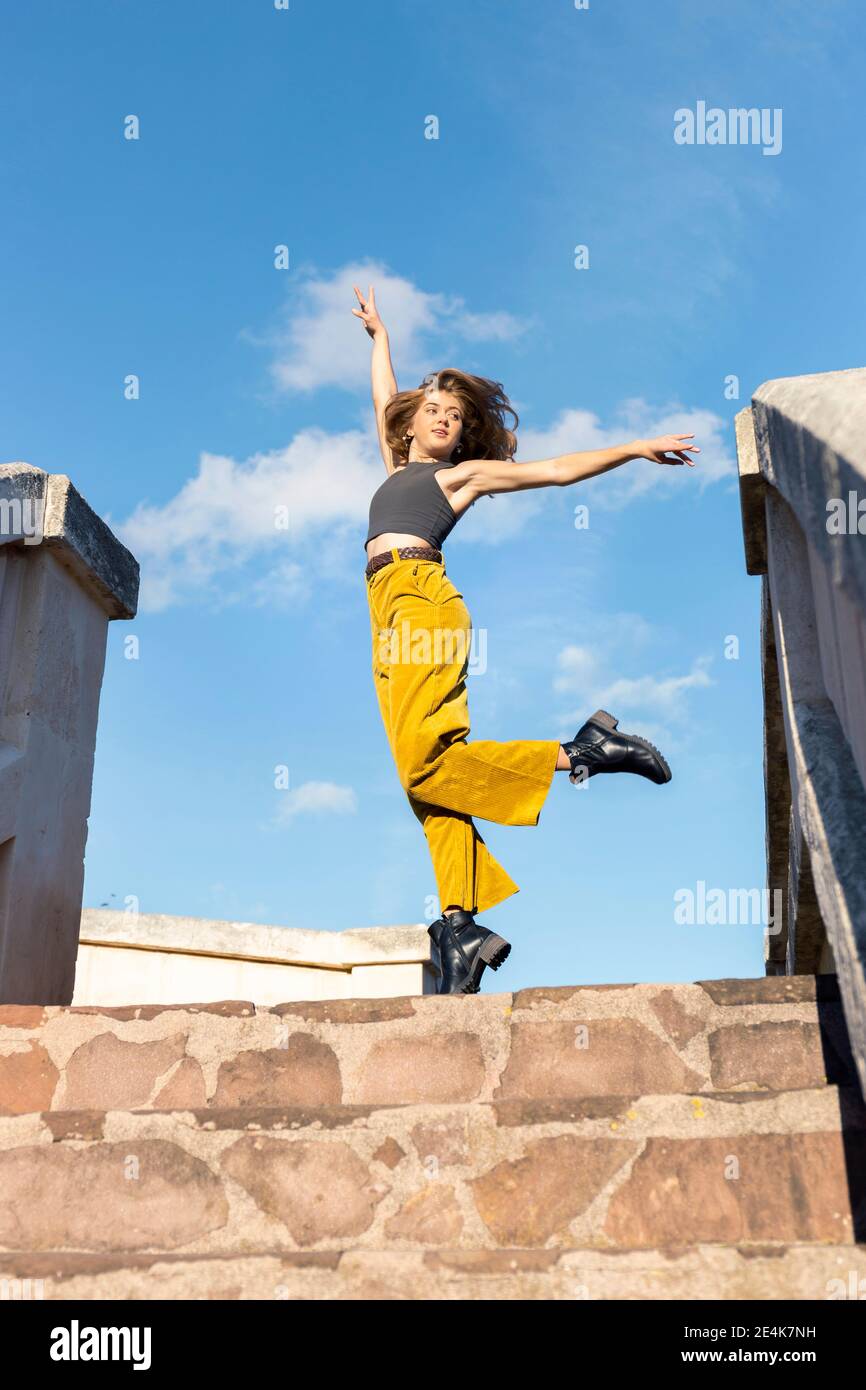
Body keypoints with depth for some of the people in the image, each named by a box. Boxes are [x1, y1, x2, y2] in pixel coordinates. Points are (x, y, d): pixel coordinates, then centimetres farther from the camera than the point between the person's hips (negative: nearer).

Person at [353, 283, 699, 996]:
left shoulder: (466, 472, 18)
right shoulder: (399, 467, 33)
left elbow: (561, 469, 17)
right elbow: (385, 395, 47)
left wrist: (638, 447, 13)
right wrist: (378, 333, 58)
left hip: (420, 595, -6)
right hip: (391, 615, 6)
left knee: (422, 758, -27)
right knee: (428, 768, -10)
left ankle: (580, 753, -16)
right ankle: (462, 924, -18)